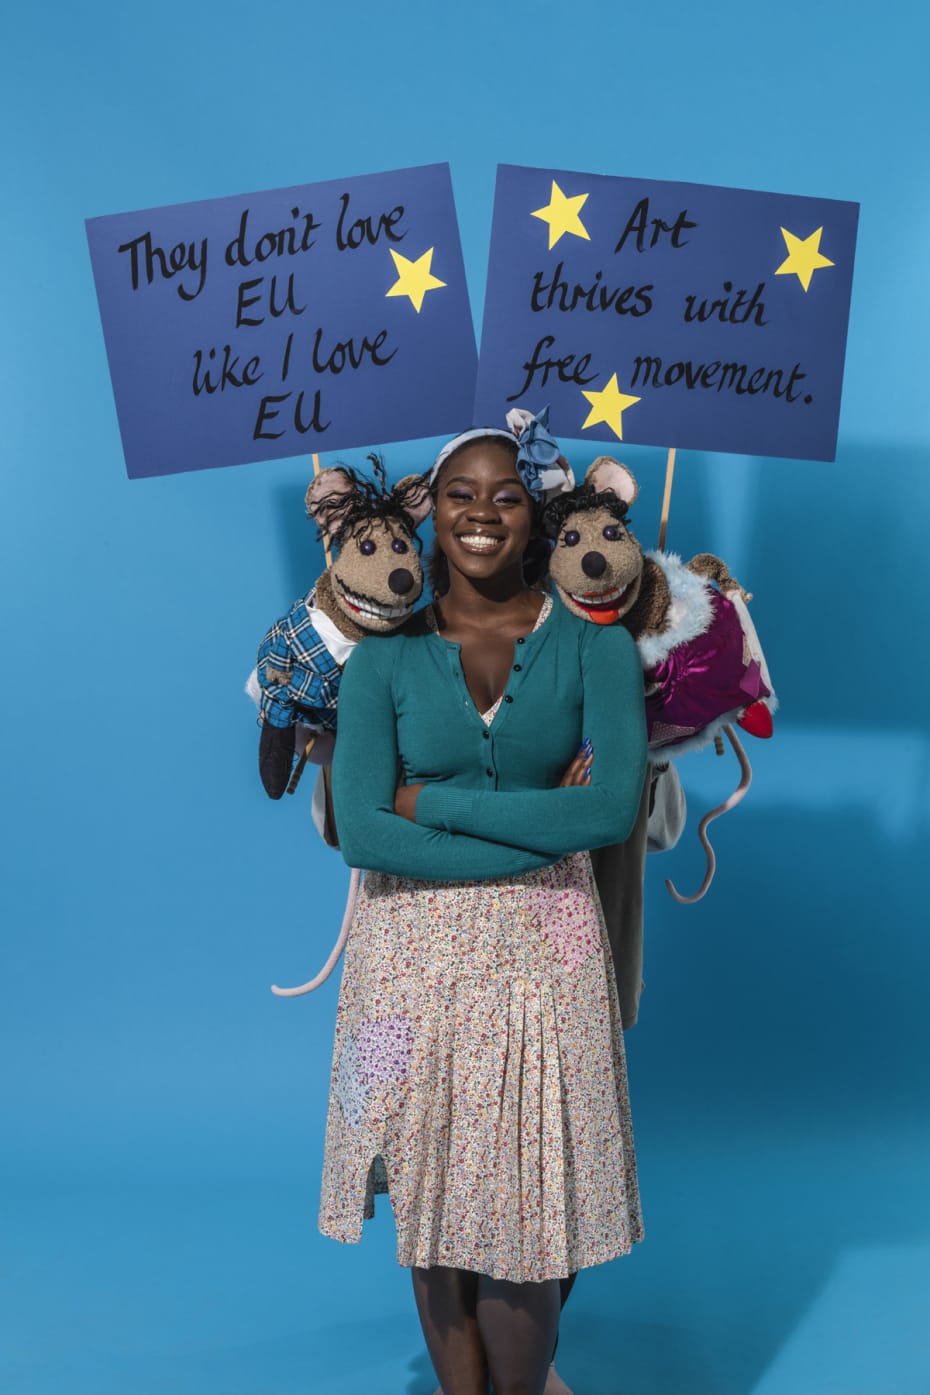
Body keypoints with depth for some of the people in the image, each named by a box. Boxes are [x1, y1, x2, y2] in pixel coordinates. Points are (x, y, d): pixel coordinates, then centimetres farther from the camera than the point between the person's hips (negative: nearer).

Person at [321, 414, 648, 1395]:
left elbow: (613, 808, -13)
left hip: (542, 955, -1)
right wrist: (542, 832, -14)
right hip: (416, 953, 1)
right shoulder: (385, 658, -1)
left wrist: (434, 804, -12)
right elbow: (359, 832, -12)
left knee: (524, 1213, 4)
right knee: (431, 1204, 10)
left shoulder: (591, 644, -1)